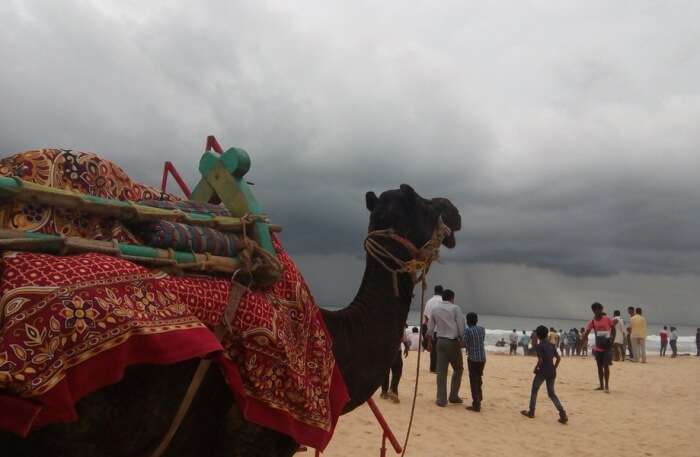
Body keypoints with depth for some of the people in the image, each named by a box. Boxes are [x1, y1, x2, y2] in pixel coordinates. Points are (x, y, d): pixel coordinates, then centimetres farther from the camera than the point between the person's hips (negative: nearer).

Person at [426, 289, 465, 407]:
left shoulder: (435, 309, 6)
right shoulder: (455, 308, -4)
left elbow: (430, 328, 8)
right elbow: (461, 326, -7)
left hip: (440, 341, 3)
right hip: (453, 342, -3)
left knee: (441, 370, 4)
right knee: (458, 369, 13)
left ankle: (441, 399, 5)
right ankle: (453, 396, 13)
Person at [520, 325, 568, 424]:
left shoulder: (539, 346, -11)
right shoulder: (551, 346, 9)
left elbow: (540, 360, -20)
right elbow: (558, 358, 8)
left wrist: (535, 368, -5)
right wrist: (554, 368, 15)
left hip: (542, 372, -6)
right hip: (552, 372, 6)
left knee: (534, 391, 12)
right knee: (552, 393, 12)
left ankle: (531, 412, 19)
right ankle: (563, 414, -3)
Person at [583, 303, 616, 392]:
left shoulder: (607, 319, -6)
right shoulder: (592, 321, 0)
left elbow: (613, 329, 3)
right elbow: (586, 332, -5)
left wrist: (612, 340, -8)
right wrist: (585, 336, -27)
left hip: (607, 347, -4)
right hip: (598, 347, 4)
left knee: (606, 366, -10)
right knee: (599, 366, 9)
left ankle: (607, 386, -4)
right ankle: (601, 386, 18)